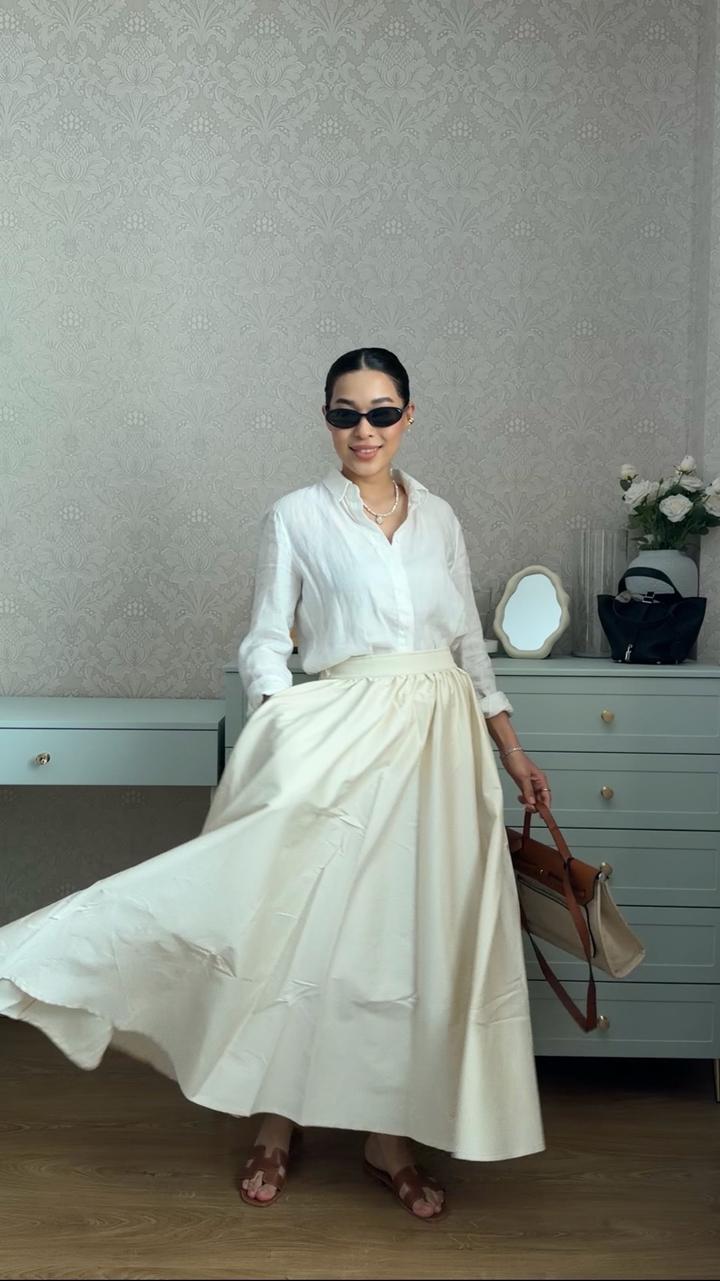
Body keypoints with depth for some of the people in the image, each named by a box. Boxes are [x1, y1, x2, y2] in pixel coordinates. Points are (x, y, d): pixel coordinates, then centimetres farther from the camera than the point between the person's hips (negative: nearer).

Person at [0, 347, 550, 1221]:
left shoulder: (439, 517, 12)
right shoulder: (297, 517, 1)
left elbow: (470, 646, 16)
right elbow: (265, 642, -1)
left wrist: (512, 751, 13)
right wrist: (284, 726, -18)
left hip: (440, 746, 4)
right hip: (343, 737, -3)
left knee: (417, 936, 4)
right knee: (310, 925, -4)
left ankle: (390, 1137, 17)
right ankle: (277, 1123, 15)